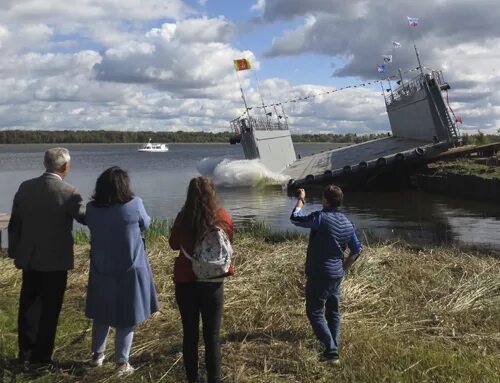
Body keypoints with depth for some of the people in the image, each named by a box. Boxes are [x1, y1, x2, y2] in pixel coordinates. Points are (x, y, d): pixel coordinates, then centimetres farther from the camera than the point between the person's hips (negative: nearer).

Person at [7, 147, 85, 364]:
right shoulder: (68, 192, -16)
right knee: (49, 309, 6)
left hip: (28, 258, 5)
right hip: (55, 260, -5)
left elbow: (14, 223, 6)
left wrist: (14, 252, 15)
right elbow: (86, 217, -5)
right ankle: (41, 356, 13)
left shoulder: (25, 187, 1)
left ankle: (25, 350, 27)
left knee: (28, 304, 16)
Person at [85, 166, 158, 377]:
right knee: (126, 316, 9)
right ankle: (122, 363, 15)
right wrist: (148, 218, 21)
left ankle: (97, 355, 35)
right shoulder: (134, 204, -17)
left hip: (101, 270, 3)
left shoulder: (92, 208, -9)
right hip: (129, 269, -3)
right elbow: (145, 225, 1)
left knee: (102, 313, 21)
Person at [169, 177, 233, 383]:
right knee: (212, 335, 9)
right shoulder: (223, 217, -8)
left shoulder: (184, 217, -11)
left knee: (190, 333, 12)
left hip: (185, 281, 0)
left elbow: (174, 244, 7)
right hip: (213, 281, 0)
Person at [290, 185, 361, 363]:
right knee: (333, 313, 15)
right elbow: (357, 249, 15)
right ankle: (333, 351, 20)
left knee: (315, 313, 0)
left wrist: (301, 199, 5)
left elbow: (295, 218, -9)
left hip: (319, 275, -7)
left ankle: (331, 351, -5)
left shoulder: (321, 218, -19)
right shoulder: (348, 224, 6)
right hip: (337, 275, 8)